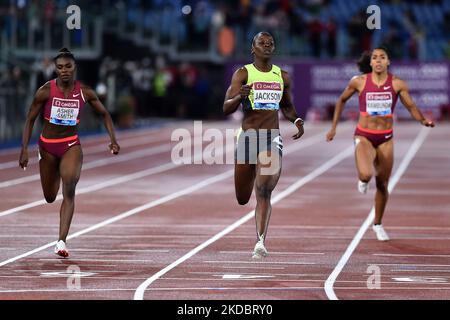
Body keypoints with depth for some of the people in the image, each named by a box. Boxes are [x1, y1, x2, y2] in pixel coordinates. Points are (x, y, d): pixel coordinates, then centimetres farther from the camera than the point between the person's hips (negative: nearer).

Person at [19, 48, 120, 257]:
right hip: (47, 145, 1)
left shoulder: (85, 92, -7)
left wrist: (113, 140, -4)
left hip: (71, 145, -1)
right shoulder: (45, 91, -11)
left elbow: (104, 114, 7)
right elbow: (30, 120, -4)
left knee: (69, 191, -22)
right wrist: (24, 150, -11)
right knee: (50, 197, 14)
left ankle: (61, 241, -25)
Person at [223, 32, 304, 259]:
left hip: (272, 139, 1)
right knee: (242, 198, 8)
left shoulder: (282, 77, 10)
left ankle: (260, 242, -23)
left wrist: (296, 120, 4)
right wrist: (240, 96, -28)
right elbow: (226, 108, -7)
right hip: (247, 136, -1)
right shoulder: (243, 74, 0)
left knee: (264, 192, -17)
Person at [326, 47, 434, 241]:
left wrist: (423, 120, -21)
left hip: (386, 138, 2)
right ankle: (363, 179, 12)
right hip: (364, 136, -2)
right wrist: (334, 127, 10)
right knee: (366, 174, -29)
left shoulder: (397, 84, -4)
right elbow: (342, 100, 10)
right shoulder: (359, 81, -5)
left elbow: (411, 107, 0)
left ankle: (377, 224, 32)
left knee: (382, 184, 10)